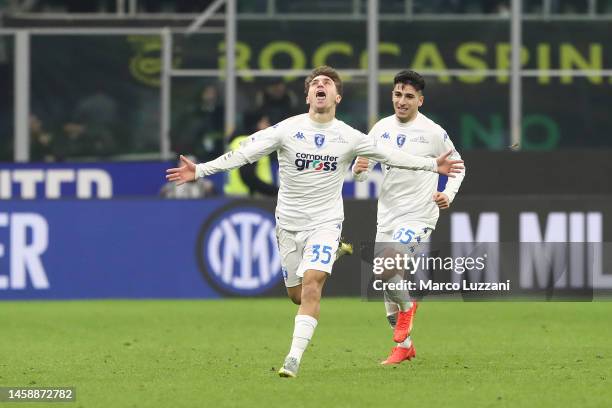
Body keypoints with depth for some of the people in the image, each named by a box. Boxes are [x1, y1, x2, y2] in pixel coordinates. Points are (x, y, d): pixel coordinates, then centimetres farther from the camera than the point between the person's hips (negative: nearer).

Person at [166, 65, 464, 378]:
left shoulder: (349, 137, -3)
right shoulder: (287, 130, -7)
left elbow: (388, 155, 8)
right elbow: (245, 153, -11)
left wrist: (432, 165, 7)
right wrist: (200, 170, -21)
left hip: (325, 222, -1)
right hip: (289, 223, 1)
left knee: (311, 286, -21)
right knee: (296, 295, 8)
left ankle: (294, 359, -20)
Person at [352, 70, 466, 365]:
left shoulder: (433, 133, -7)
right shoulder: (381, 129, 4)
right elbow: (362, 173, 9)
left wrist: (448, 194, -8)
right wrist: (358, 170, -15)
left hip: (419, 216, -5)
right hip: (387, 216, 5)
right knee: (387, 287, 9)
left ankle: (408, 305, 4)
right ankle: (404, 346, 25)